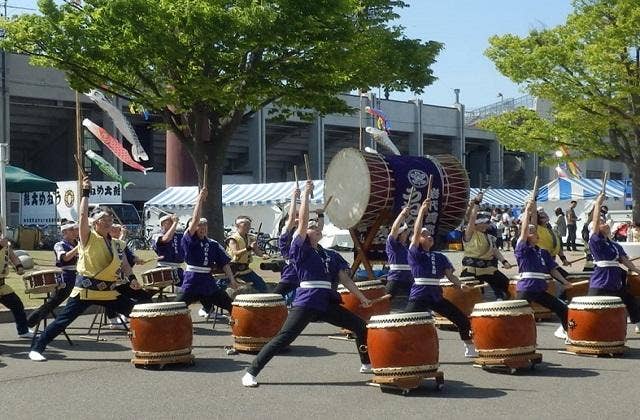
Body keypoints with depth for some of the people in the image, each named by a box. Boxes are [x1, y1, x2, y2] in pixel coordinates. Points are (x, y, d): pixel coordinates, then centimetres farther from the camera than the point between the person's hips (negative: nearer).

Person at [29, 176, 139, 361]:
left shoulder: (117, 244, 11)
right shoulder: (88, 238, -4)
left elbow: (124, 264, 17)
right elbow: (83, 215, -16)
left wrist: (132, 277, -2)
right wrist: (86, 192, -12)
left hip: (110, 291, 5)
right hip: (86, 289, -5)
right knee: (63, 320, -5)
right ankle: (37, 348, 3)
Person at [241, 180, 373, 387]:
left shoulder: (330, 256, 18)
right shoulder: (301, 250, 2)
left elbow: (344, 278, 15)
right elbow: (302, 222, -9)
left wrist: (362, 297, 8)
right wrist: (306, 194, -5)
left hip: (328, 304, 6)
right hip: (305, 303, -6)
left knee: (360, 326, 8)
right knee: (283, 338, -14)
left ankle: (367, 364, 27)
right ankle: (251, 372, -11)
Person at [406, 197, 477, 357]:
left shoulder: (440, 257, 14)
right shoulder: (414, 254, -1)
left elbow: (450, 275, 5)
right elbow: (416, 232, -14)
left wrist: (460, 285, -15)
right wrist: (422, 211, -16)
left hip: (436, 296, 5)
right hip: (419, 296, -5)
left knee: (462, 319, 6)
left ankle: (470, 349, 24)